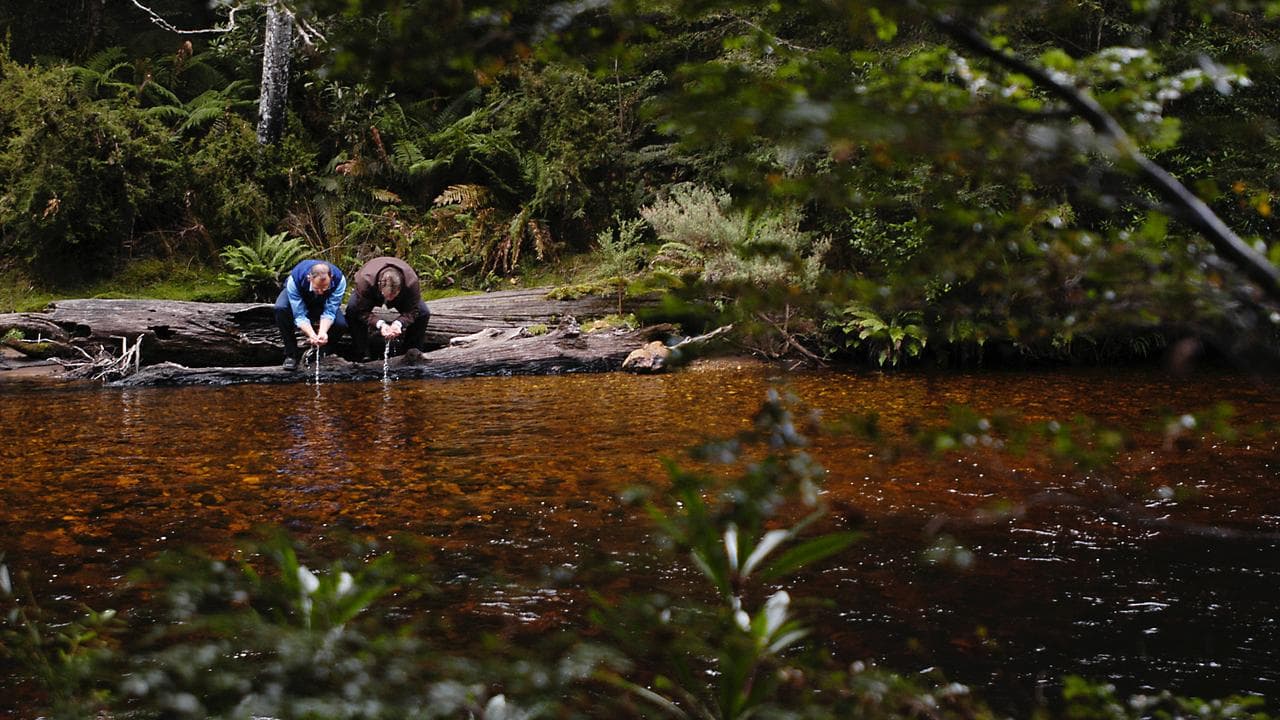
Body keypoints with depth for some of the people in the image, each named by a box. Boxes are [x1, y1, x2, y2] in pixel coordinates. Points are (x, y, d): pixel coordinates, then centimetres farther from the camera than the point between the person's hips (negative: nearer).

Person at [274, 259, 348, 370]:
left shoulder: (339, 280, -36)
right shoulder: (294, 280, -40)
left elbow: (329, 312, -31)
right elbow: (299, 315, -36)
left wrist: (322, 333, -49)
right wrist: (312, 335, -53)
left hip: (323, 302, 1)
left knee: (341, 324, -27)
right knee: (280, 309, -35)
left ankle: (316, 350, 2)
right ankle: (290, 355, -18)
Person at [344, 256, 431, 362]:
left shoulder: (411, 281, -42)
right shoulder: (365, 280, -45)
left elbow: (412, 310, -31)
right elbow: (363, 311, -36)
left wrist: (399, 323, -50)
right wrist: (379, 324, -52)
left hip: (402, 297, 1)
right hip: (372, 295, -1)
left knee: (423, 313, -23)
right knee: (352, 310, -31)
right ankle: (362, 355, -18)